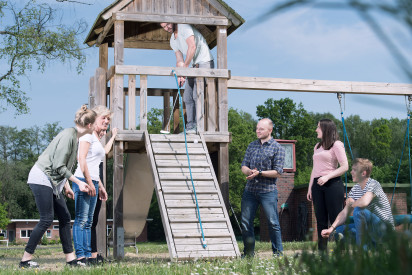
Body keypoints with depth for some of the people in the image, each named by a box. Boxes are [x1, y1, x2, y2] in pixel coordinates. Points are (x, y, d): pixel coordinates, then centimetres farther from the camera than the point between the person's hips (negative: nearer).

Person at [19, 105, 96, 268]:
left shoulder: (75, 137, 12)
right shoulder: (68, 135, -17)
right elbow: (59, 166, -20)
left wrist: (66, 186, 16)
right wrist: (78, 182, -16)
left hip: (52, 182, 10)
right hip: (41, 178, -10)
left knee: (65, 218, 6)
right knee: (46, 220, -10)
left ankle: (70, 259, 7)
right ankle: (25, 260, -4)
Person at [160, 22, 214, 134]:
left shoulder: (184, 27, -11)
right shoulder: (173, 41, 14)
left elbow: (192, 47, -21)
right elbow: (179, 61, 11)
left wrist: (185, 66, -16)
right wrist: (180, 75, -7)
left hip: (205, 62, -9)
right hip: (195, 66, 9)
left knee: (197, 95, -16)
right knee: (187, 97, 5)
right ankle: (191, 126, 6)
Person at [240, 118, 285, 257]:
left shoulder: (277, 148, -2)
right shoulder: (252, 145, 13)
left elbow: (277, 172, -8)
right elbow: (244, 166, 12)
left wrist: (259, 173, -17)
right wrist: (249, 171, -11)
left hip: (268, 190, -5)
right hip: (250, 189, 5)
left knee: (273, 222, -3)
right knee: (245, 222, 5)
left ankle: (278, 252, 7)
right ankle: (248, 252, 17)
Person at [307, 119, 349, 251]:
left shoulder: (336, 145, -1)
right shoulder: (317, 146, 20)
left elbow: (344, 167, -8)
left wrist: (327, 177, -17)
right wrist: (310, 188, 18)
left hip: (332, 184, -7)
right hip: (317, 185, 7)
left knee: (336, 218, -7)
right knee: (320, 219, 6)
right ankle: (321, 249, 8)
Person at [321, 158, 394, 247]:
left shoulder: (373, 184, -16)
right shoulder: (355, 189, 9)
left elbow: (364, 202, -35)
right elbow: (345, 212, 4)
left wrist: (352, 204, -11)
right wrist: (331, 228, -10)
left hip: (385, 228, -8)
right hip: (371, 228, 8)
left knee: (358, 210, -31)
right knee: (339, 229, -4)